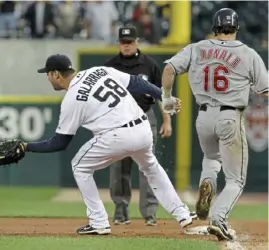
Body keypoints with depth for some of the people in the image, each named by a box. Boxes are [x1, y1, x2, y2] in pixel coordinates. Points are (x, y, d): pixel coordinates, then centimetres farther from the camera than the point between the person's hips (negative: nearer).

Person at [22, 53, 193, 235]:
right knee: (151, 167, 35)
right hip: (144, 130, 7)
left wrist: (27, 147, 13)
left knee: (80, 167, 16)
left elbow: (60, 143, 3)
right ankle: (182, 213, 32)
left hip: (118, 137, -7)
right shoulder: (100, 70, 14)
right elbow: (137, 83, 12)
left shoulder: (71, 99, -2)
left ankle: (99, 223, 12)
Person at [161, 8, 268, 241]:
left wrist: (166, 97, 9)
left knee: (211, 158, 33)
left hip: (204, 117, 3)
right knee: (236, 179, 7)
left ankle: (207, 183, 0)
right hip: (231, 118, -3)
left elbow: (169, 68, -4)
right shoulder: (248, 54, -3)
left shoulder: (196, 49, 4)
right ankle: (218, 218, -17)